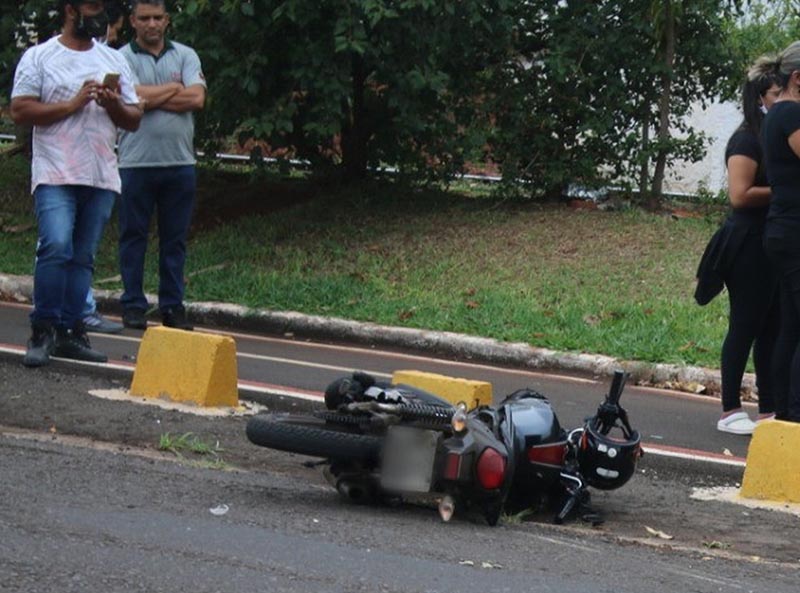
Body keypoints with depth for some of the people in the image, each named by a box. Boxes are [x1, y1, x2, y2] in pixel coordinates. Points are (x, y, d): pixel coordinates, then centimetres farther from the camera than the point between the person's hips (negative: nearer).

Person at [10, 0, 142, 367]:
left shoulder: (114, 61, 17)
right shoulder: (40, 58, 3)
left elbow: (134, 120, 17)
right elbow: (20, 110, -6)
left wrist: (114, 105, -5)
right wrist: (71, 105, -11)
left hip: (101, 178, 5)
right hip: (55, 175, -5)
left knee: (83, 257, 4)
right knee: (56, 247, -19)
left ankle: (68, 332, 9)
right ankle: (43, 330, -11)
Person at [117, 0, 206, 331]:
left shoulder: (185, 56, 11)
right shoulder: (122, 58, 2)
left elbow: (197, 98, -4)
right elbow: (132, 99, -14)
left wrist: (152, 98, -7)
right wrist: (175, 88, -2)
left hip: (179, 163, 3)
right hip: (137, 163, -3)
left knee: (175, 239, 5)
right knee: (133, 236, 2)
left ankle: (173, 307, 10)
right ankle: (133, 306, 7)